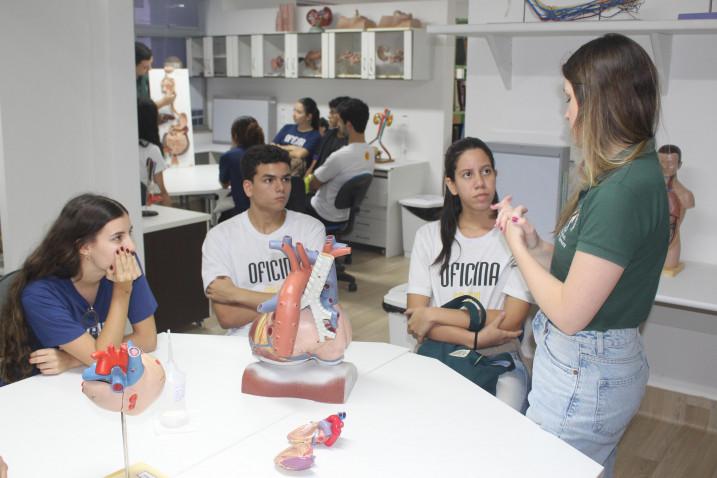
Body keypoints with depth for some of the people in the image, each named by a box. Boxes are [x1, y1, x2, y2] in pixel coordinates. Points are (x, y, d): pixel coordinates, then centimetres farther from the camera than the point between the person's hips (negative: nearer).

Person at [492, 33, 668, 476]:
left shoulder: (625, 190, -25)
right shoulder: (635, 174, 5)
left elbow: (569, 313, -24)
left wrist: (517, 245, -12)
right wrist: (535, 243, -5)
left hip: (583, 375, -9)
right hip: (606, 362, 9)